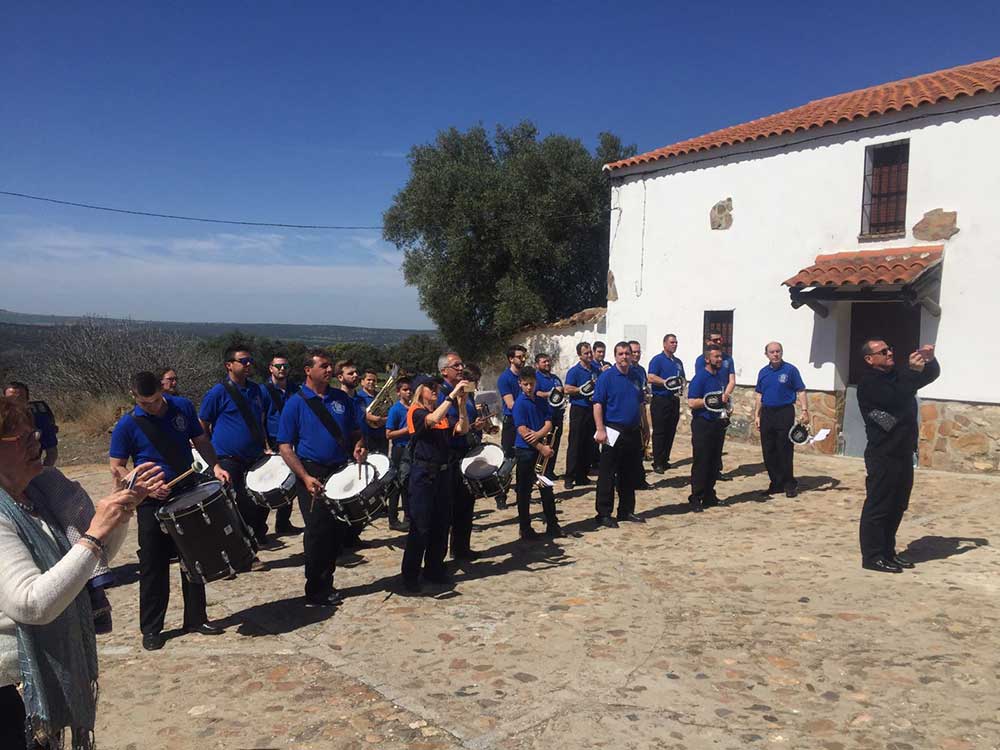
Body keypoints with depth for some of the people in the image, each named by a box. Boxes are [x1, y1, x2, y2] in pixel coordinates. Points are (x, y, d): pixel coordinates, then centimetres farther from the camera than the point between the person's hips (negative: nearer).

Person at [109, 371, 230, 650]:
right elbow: (117, 467, -6)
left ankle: (196, 619, 24)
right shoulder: (127, 425, -10)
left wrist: (215, 465, -8)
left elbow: (201, 441, 8)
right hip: (152, 503, -3)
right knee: (153, 567, 4)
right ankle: (151, 629, 18)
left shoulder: (182, 407, -2)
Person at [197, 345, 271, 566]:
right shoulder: (218, 392, -8)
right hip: (227, 462, -5)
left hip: (254, 460, 6)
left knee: (257, 508, 9)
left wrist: (265, 446, 13)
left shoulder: (258, 392, 8)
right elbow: (202, 427, -3)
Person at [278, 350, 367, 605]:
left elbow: (356, 431, 17)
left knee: (338, 529, 9)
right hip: (311, 474, -5)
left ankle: (326, 582, 26)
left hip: (341, 472, 5)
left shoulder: (342, 399, 8)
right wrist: (305, 477, -18)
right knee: (318, 531, -4)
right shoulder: (296, 403, -5)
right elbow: (285, 446, -7)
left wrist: (359, 447, -6)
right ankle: (316, 592, 9)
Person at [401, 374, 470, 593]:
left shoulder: (443, 413, 14)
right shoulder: (415, 412, -8)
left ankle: (434, 569, 25)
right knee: (420, 527, -4)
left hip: (442, 472, 7)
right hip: (423, 474, -7)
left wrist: (462, 403, -6)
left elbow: (462, 429, 4)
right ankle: (410, 575, 5)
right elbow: (432, 420, -29)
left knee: (441, 524, 12)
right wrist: (452, 395, -28)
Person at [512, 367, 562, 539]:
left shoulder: (542, 401, 8)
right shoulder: (520, 404, -9)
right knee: (524, 491, 3)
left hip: (543, 450, 5)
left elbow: (549, 424, 2)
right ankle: (525, 529, 11)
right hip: (525, 451, -5)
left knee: (547, 488, 10)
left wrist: (537, 434, -18)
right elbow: (522, 431, -15)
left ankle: (552, 526, 19)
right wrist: (542, 448, -16)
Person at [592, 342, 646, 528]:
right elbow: (598, 404, -11)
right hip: (613, 432, -6)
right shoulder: (606, 376, -7)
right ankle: (603, 514, 5)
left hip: (633, 432, 6)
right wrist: (600, 429, -19)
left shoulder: (636, 376, 12)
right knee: (607, 475, -2)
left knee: (630, 474, 13)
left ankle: (627, 511, 25)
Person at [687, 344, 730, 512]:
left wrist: (726, 399, 8)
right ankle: (696, 499, 2)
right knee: (701, 463, -4)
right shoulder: (700, 377, -13)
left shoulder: (722, 374, 12)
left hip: (718, 423, 8)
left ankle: (709, 495, 21)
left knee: (714, 462, 12)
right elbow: (692, 403, -21)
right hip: (702, 424, -7)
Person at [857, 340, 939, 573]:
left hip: (903, 453, 9)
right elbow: (897, 401, -25)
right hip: (882, 456, -9)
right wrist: (913, 371, -22)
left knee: (897, 506, 14)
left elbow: (932, 375, 22)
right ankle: (872, 556, 2)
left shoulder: (897, 375, 13)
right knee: (878, 506, -4)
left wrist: (929, 360, 0)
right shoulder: (869, 384, -12)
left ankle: (888, 552, 24)